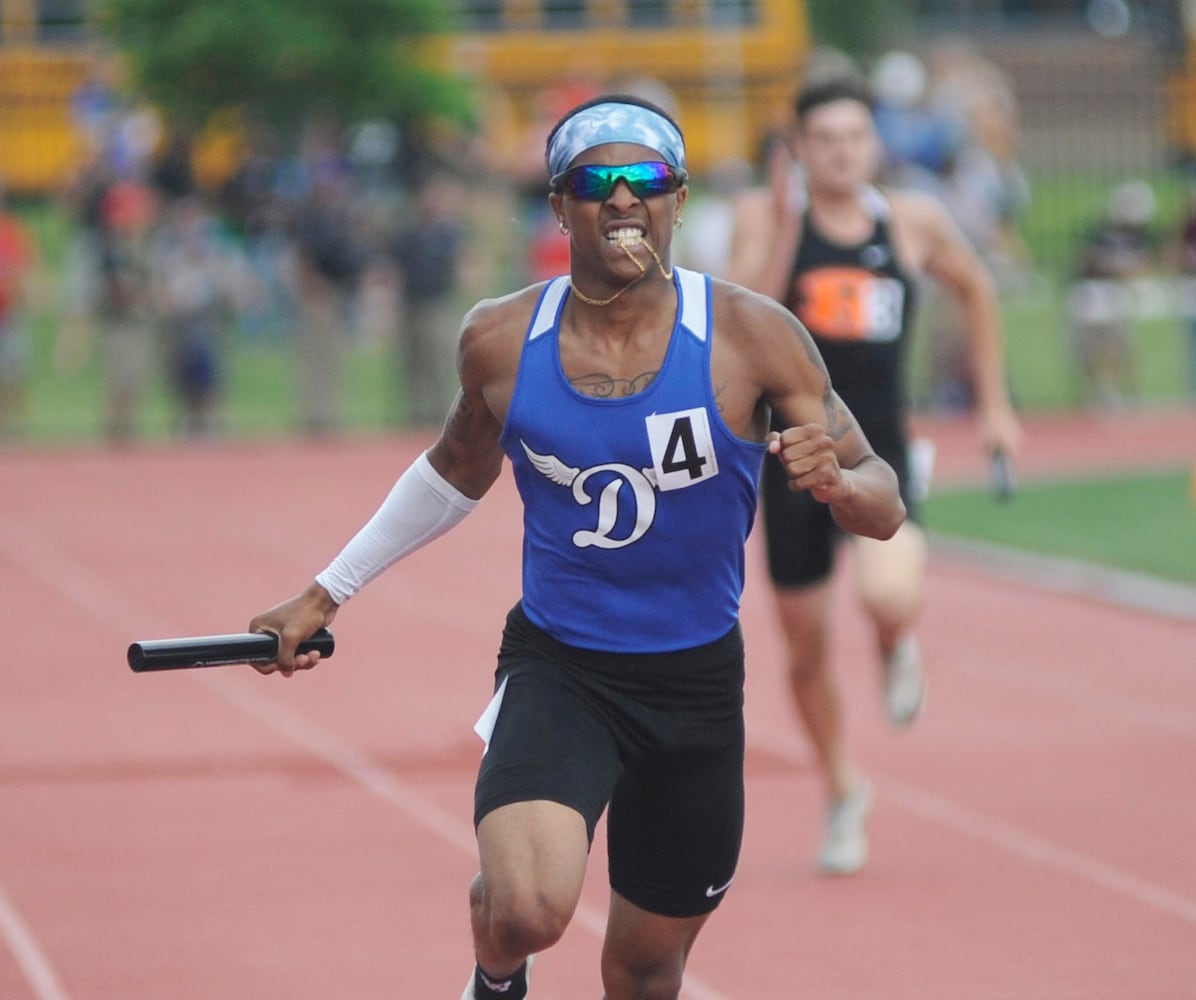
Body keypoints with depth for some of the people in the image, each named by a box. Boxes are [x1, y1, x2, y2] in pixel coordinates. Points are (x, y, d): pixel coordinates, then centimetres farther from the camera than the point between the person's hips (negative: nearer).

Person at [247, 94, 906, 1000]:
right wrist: (326, 594, 20)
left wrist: (835, 482, -30)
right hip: (554, 669, 0)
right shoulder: (500, 341, -4)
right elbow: (459, 472, 18)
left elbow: (884, 509, -7)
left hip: (696, 684, 1)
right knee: (527, 910, -27)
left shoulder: (751, 337, -10)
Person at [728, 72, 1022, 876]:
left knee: (892, 595, -29)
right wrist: (783, 234, -26)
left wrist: (994, 403, 19)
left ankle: (899, 647, 11)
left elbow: (975, 290, 19)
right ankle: (845, 795, 34)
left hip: (879, 452, -1)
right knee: (808, 643, 9)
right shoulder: (765, 215, -4)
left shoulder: (914, 220, 0)